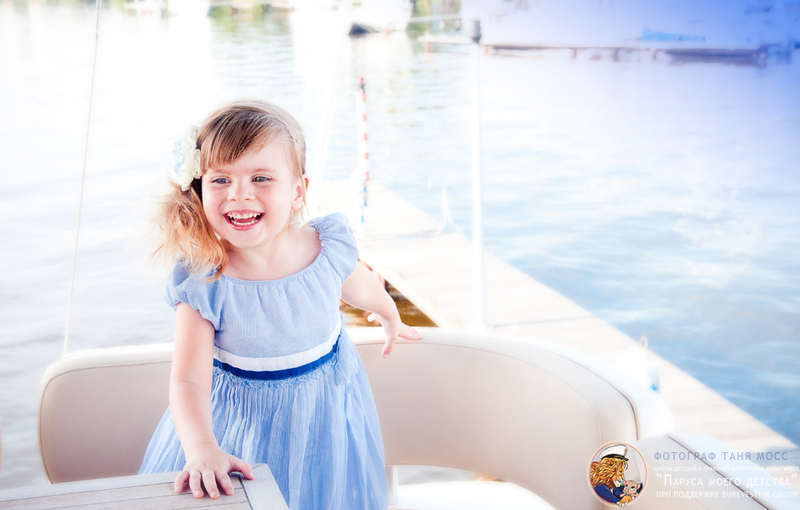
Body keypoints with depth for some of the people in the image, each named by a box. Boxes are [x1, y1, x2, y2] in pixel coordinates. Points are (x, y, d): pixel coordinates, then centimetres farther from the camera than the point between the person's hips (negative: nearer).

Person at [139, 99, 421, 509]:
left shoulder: (328, 250, -18)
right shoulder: (202, 283, -26)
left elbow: (363, 289, 5)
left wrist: (391, 318, 26)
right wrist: (202, 450, -46)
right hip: (240, 415, -2)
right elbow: (188, 381, -28)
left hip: (325, 407, 2)